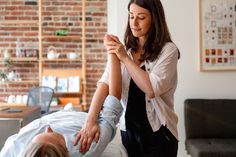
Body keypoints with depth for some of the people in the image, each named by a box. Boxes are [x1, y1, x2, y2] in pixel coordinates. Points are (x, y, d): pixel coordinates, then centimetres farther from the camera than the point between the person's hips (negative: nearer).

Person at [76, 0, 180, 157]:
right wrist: (91, 120, -24)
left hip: (158, 134, -3)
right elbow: (105, 83, -11)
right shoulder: (122, 49, 3)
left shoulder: (168, 50, -9)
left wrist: (125, 58, -19)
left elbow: (152, 89, -20)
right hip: (128, 131, 4)